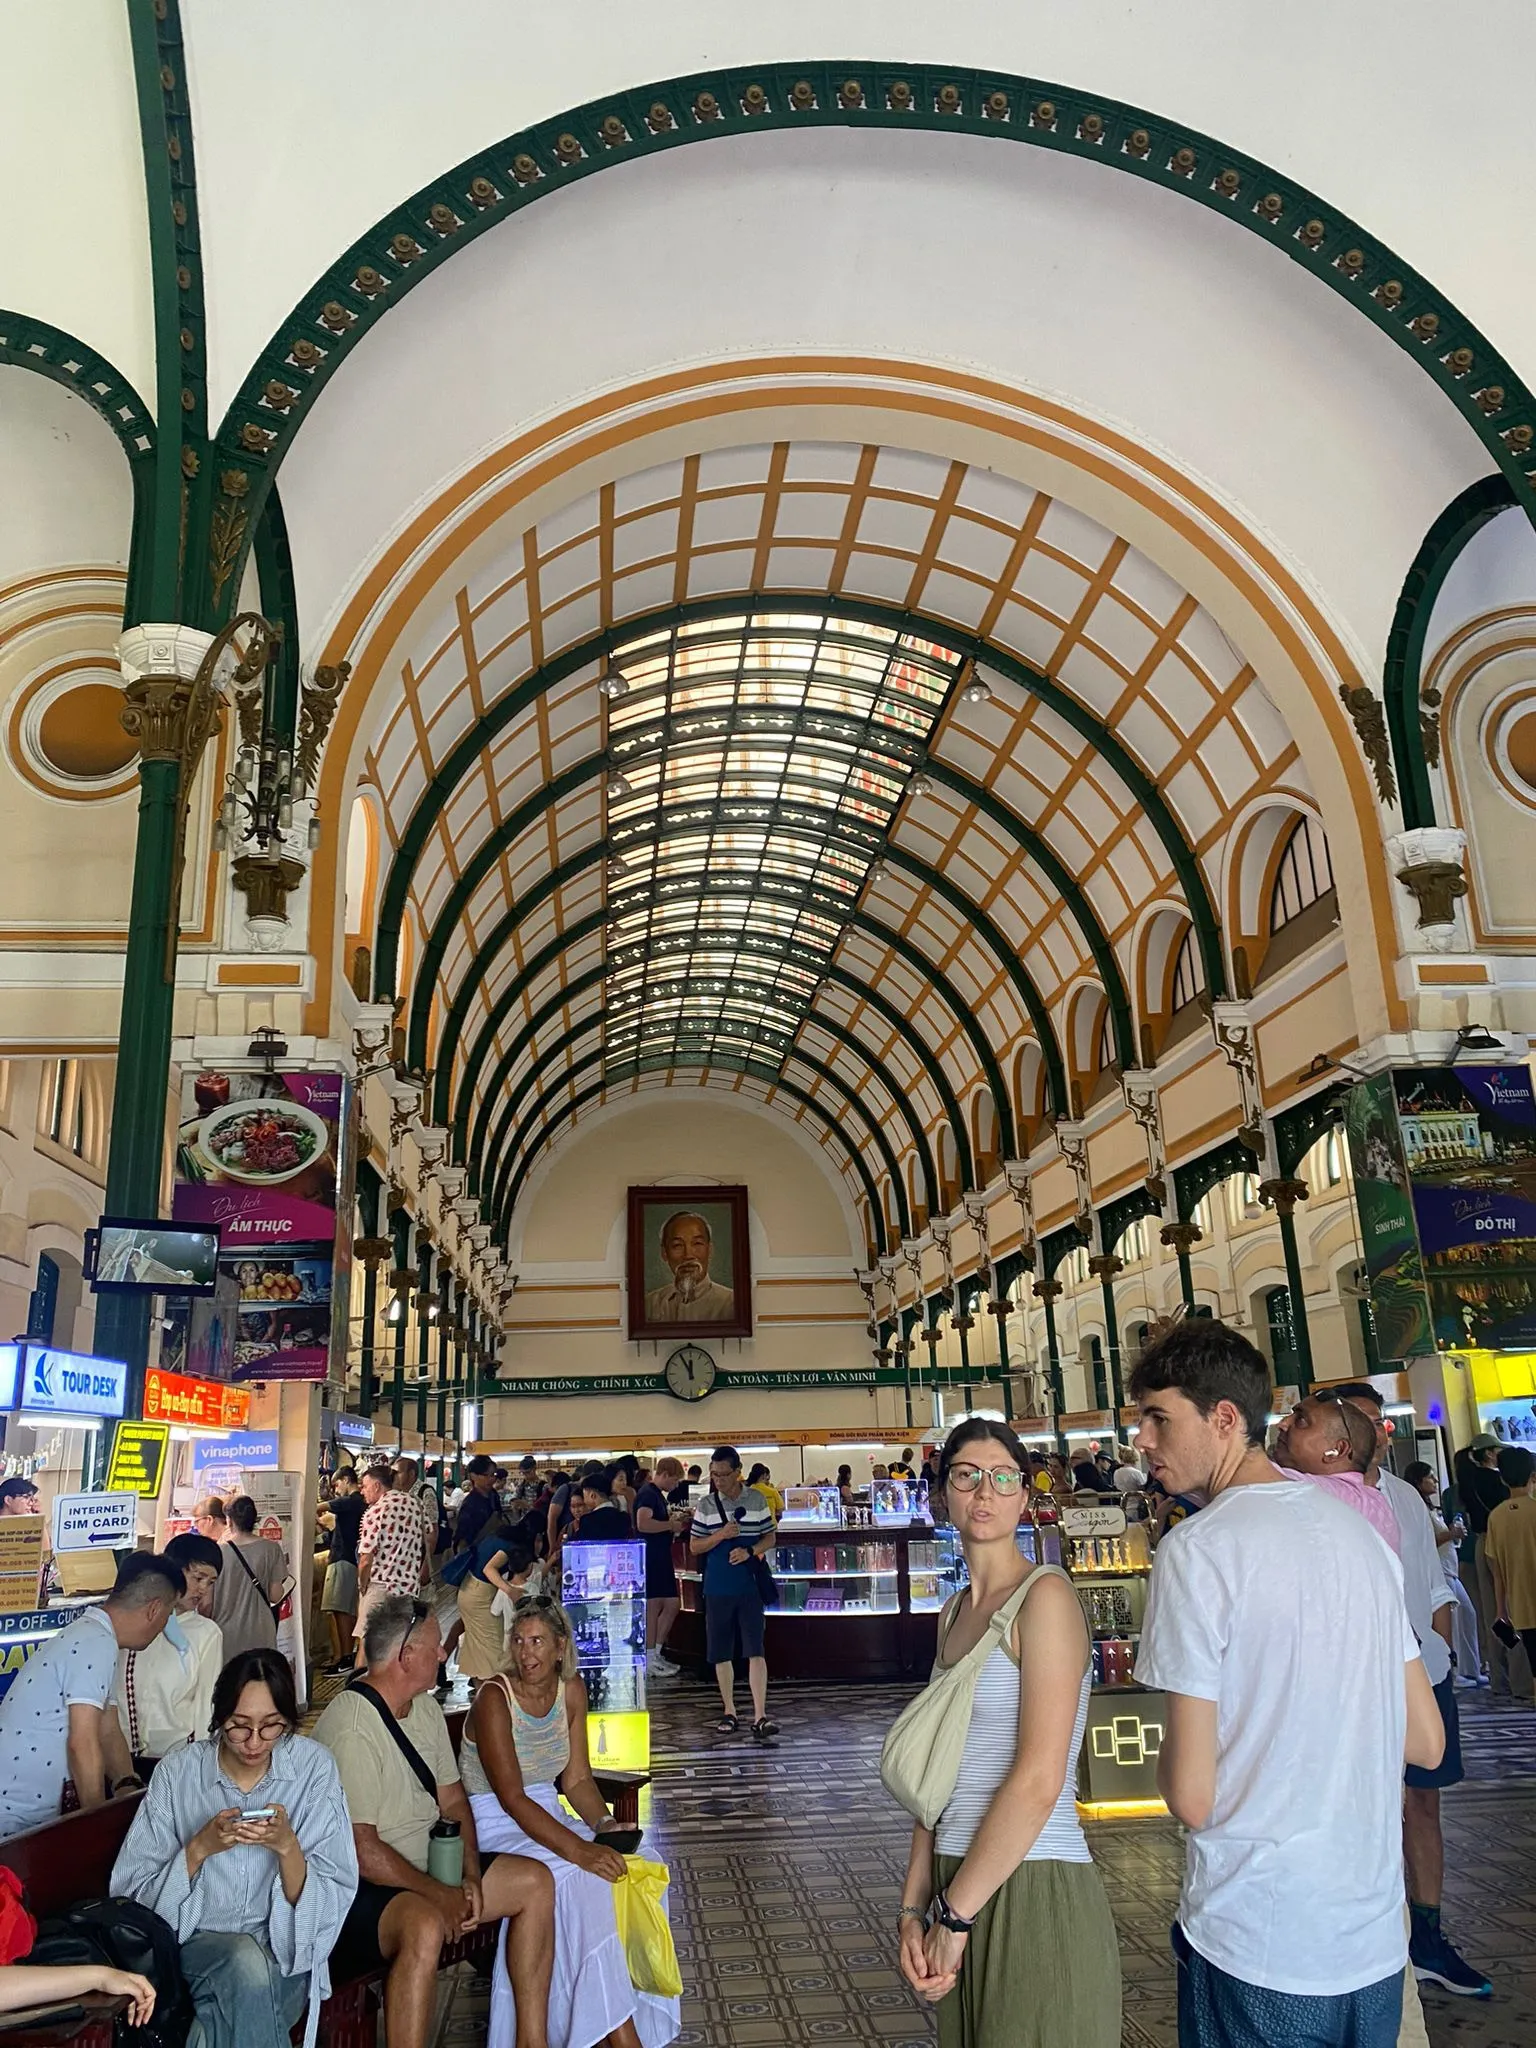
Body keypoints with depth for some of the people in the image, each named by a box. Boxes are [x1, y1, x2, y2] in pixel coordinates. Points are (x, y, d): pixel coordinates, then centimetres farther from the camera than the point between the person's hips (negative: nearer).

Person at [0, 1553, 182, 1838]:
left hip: (40, 1811, 9)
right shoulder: (96, 1645, -22)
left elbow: (109, 1732, 11)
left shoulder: (89, 1634, 9)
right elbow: (83, 1744, -25)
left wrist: (128, 1788, -3)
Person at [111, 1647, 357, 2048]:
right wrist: (199, 1849, -23)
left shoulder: (313, 1767, -7)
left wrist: (287, 1847, -26)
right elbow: (134, 1893, -7)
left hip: (284, 1951, 0)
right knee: (247, 1963, -31)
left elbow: (330, 1902, -8)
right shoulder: (178, 1772, -6)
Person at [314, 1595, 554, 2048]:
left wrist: (470, 1877, -3)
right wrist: (439, 1895, -16)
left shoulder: (426, 1709, 7)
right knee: (424, 1925, -38)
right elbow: (361, 1850, -25)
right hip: (356, 1890, -9)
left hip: (421, 1870, 10)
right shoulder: (352, 1729, -23)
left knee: (535, 1881, 2)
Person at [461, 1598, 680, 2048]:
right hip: (495, 1826, -6)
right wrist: (577, 1849, -33)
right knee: (579, 1878, -30)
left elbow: (577, 1779, 5)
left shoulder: (571, 1690, 0)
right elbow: (511, 1798, -24)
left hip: (547, 1815, 6)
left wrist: (605, 1824, -14)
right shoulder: (495, 1698, -19)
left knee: (631, 1867, -19)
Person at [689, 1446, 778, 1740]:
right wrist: (720, 1535, -13)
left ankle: (760, 1717, -8)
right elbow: (694, 1547, 4)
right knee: (721, 1653, 9)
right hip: (717, 1588, 1)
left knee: (755, 1650, -8)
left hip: (749, 1586, -1)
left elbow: (770, 1538, 7)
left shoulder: (757, 1501, 1)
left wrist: (749, 1551, -12)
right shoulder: (706, 1505, 2)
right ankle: (729, 1712, 23)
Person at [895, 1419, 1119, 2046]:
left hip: (1034, 1893, -7)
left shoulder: (1045, 1595, -13)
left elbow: (1038, 1781, -19)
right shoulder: (955, 1612, 10)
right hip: (964, 1889, 7)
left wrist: (954, 1914, -13)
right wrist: (915, 1906, 2)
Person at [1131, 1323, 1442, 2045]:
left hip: (1257, 1953, -6)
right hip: (1377, 1945, 6)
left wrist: (1168, 1755, 3)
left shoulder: (1197, 1547, -18)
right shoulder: (1358, 1529, 4)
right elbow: (1426, 1741, 10)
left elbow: (1191, 1796, -18)